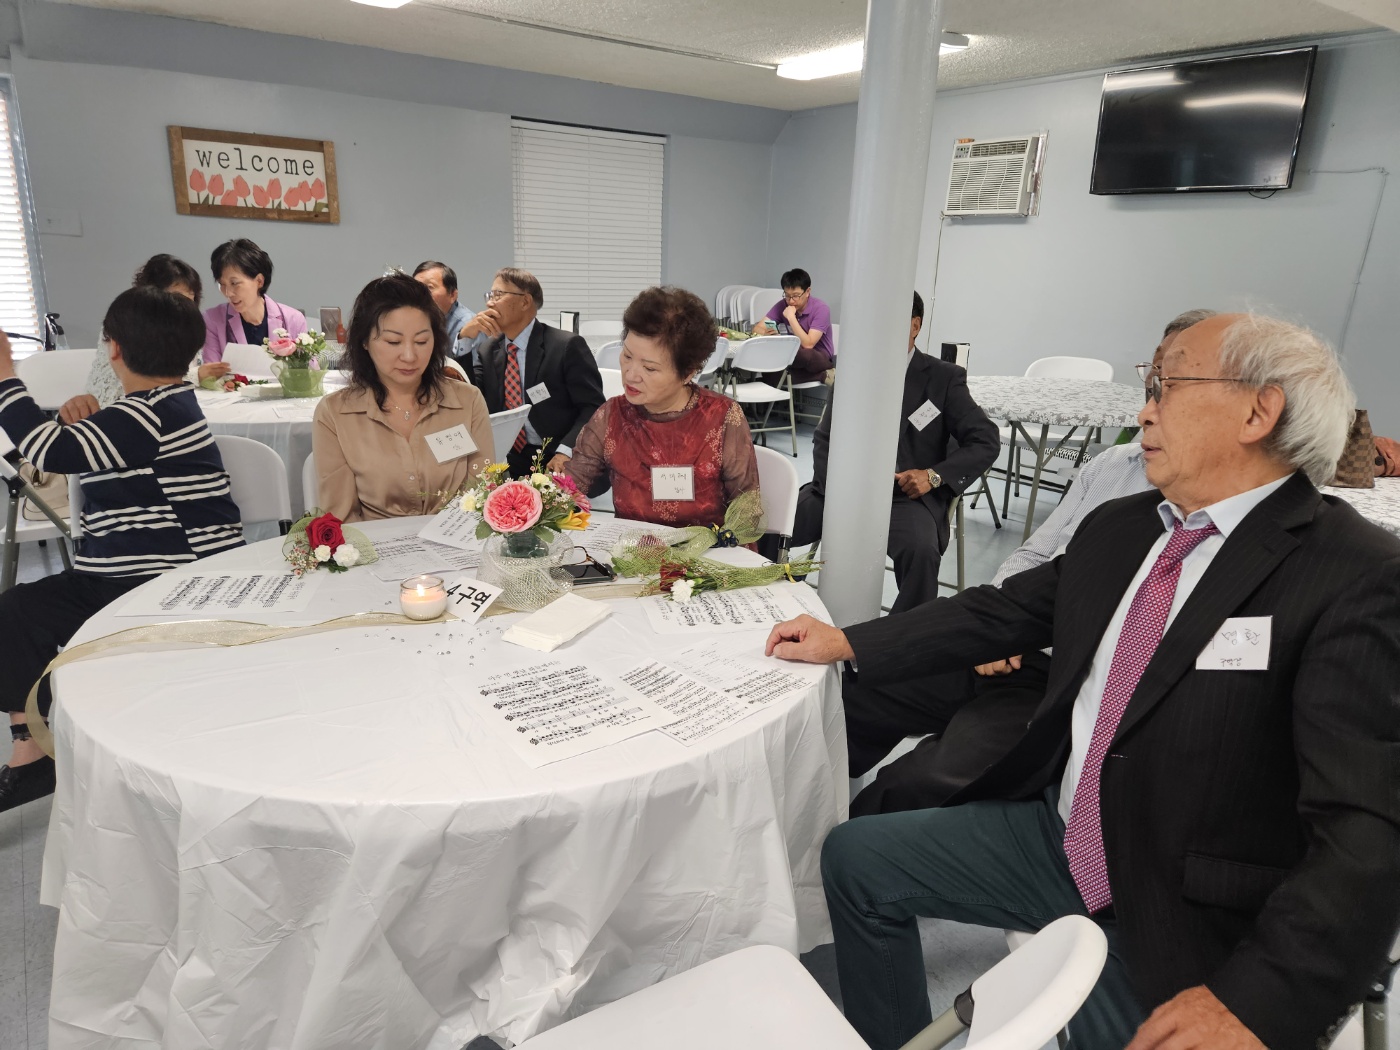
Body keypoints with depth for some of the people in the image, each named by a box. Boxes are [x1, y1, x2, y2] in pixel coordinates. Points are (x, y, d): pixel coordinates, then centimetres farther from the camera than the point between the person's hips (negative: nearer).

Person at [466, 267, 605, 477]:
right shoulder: (487, 349, 12)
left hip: (555, 463, -4)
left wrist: (566, 452, -23)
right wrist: (465, 339, -2)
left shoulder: (566, 346, -5)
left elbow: (593, 406, -9)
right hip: (505, 462, 4)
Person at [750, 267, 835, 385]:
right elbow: (757, 329, -7)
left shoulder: (821, 309, -16)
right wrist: (766, 333, -30)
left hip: (821, 359, -5)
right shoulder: (782, 306, -2)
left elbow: (808, 344, -26)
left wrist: (791, 317, -26)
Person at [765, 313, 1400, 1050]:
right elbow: (999, 611, 11)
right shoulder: (1115, 528, 3)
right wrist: (844, 643, 8)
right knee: (855, 857, 6)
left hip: (1187, 922, -6)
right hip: (1054, 835, 6)